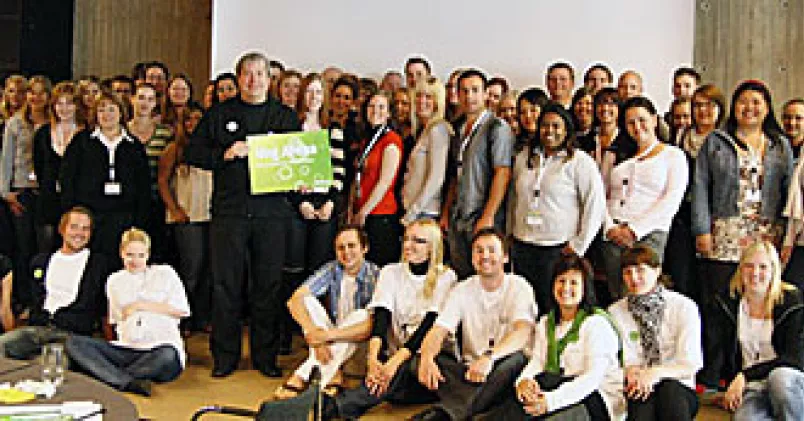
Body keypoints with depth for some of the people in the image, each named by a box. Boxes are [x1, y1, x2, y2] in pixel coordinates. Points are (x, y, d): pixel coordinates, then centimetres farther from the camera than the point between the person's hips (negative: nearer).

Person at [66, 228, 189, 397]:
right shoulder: (114, 281, 22)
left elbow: (181, 310, 0)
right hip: (127, 349, 4)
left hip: (162, 348, -4)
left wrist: (141, 305, 0)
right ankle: (129, 382, -34)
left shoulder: (165, 273, 10)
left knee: (166, 356, -42)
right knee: (73, 343, -20)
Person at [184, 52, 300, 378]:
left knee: (269, 285, 4)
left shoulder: (286, 116, 13)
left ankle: (266, 356, 15)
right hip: (229, 210, 0)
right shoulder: (219, 115, 10)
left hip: (271, 210, 1)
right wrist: (225, 155, -9)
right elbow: (193, 153, 7)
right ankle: (225, 357, 13)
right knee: (226, 285, 2)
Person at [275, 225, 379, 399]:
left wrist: (327, 334, -35)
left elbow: (374, 325, -29)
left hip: (359, 346, -3)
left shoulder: (374, 276, -16)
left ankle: (301, 376, -32)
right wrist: (315, 333, -33)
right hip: (330, 343, 4)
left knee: (361, 314, -33)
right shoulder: (331, 270, -4)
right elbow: (295, 300, -16)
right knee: (307, 301, -16)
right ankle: (332, 374, -25)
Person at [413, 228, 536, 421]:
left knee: (516, 359, -36)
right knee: (427, 358, -22)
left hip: (501, 373, -2)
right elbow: (438, 331, -5)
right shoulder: (462, 290, 6)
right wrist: (426, 358, -30)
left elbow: (522, 332, -22)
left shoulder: (519, 287, -4)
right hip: (468, 368, 3)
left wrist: (489, 357, -41)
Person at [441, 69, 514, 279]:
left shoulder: (497, 128, -8)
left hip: (483, 217, -7)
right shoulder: (459, 130, 16)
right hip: (457, 220, 7)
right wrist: (445, 213, 13)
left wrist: (488, 217, -19)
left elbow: (502, 174, -14)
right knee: (460, 277, 9)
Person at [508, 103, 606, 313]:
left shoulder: (580, 161, -3)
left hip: (559, 251, -5)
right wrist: (509, 234, 15)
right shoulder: (524, 157, 13)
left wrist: (579, 245, -8)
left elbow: (596, 205, -7)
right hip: (522, 249, 5)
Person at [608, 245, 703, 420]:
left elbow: (691, 363, -2)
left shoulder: (683, 307, 5)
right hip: (636, 389, 0)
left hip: (678, 388, 0)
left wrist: (656, 373, -20)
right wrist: (631, 371, -19)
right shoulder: (615, 312, 11)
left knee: (670, 390, -36)